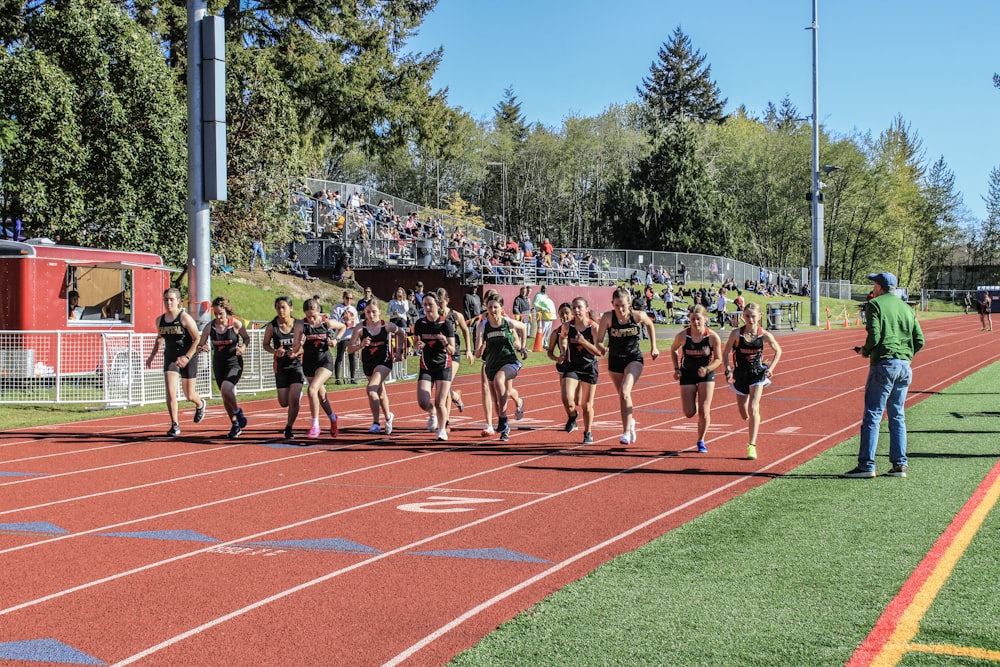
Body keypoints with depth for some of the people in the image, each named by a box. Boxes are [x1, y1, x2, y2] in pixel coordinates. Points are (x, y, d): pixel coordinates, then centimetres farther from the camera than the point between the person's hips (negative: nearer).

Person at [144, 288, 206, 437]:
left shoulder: (185, 318, -15)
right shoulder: (160, 320, 2)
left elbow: (197, 339, -14)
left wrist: (187, 357, -22)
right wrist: (152, 355, 13)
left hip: (189, 359, -4)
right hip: (170, 359, 4)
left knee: (189, 395, 6)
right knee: (170, 391, -12)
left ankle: (200, 404, 43)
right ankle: (175, 425, -4)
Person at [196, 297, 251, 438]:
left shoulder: (236, 324, -10)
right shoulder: (210, 327, -5)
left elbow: (246, 338, 6)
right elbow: (199, 345, -2)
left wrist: (242, 348, -14)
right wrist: (201, 348, -25)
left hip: (234, 363, -4)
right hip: (218, 365, 4)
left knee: (226, 389, -27)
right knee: (225, 396, 12)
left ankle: (238, 411, 0)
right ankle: (235, 425, 28)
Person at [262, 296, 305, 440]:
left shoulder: (299, 325, -7)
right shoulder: (271, 326, -6)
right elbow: (266, 345, 5)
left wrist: (297, 352, -19)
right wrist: (275, 351, -14)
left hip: (297, 364, -1)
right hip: (281, 366, 1)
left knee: (293, 399, -12)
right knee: (284, 403, 3)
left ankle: (289, 428, 9)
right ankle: (298, 394, 40)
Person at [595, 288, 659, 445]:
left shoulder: (638, 316, -17)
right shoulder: (607, 317, -18)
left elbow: (650, 325, 6)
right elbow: (598, 341, -15)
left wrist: (653, 347, 7)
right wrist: (602, 348, -37)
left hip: (634, 359, -2)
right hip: (615, 361, 2)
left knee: (624, 392, -23)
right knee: (623, 396, 17)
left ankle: (626, 431, -16)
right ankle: (630, 421, 46)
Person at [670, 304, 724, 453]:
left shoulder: (713, 337, -16)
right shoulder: (682, 335, -15)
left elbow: (718, 359, -6)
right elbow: (673, 350, 6)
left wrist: (707, 369, -23)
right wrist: (676, 368, -4)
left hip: (706, 375, -1)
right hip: (687, 374, 1)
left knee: (704, 411, -6)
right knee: (689, 413, -1)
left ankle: (701, 441, 14)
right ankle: (693, 404, 38)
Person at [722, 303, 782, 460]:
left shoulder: (765, 335, -8)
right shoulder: (736, 334, -11)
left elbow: (778, 351, 9)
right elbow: (725, 353, -1)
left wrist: (770, 368, -1)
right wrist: (728, 371, -12)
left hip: (757, 374, -1)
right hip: (740, 375, 1)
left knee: (753, 409, -16)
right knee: (744, 415, 10)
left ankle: (752, 446, -13)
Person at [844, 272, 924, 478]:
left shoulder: (875, 304, -3)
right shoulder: (907, 308, 16)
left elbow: (874, 336, -14)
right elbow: (919, 341, 11)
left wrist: (865, 351, 3)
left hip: (884, 364, -6)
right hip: (905, 366, 6)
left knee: (872, 415, -4)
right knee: (897, 416, 13)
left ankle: (866, 465, -7)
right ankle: (900, 464, 10)